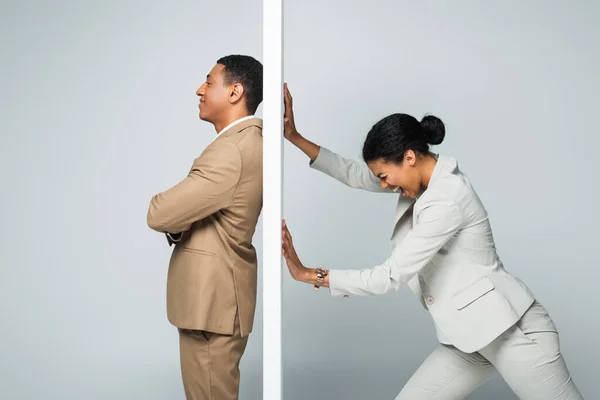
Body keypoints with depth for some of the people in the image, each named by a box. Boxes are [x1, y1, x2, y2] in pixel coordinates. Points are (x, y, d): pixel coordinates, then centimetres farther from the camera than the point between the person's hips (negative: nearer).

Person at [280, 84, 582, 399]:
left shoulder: (445, 199, -22)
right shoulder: (425, 178, 5)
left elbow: (390, 277, -20)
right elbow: (355, 175, 10)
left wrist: (310, 276, -15)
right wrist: (294, 138, 4)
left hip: (510, 330, -9)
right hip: (466, 339, 9)